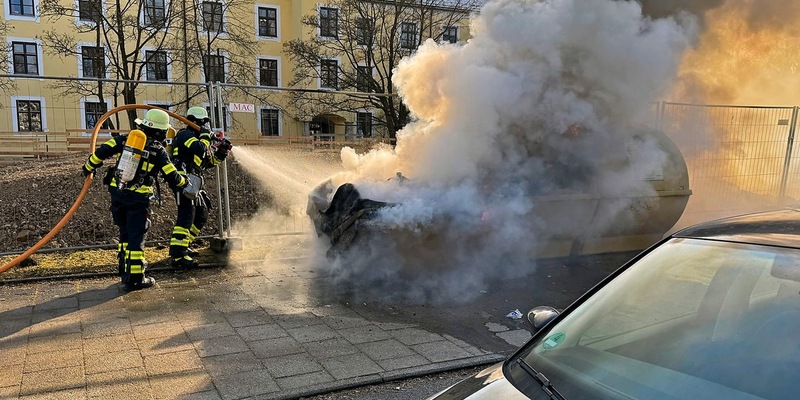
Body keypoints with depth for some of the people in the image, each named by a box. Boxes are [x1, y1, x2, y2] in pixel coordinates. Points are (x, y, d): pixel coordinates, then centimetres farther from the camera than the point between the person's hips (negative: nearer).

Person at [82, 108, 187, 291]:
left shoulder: (126, 138, 6)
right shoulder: (159, 151, -5)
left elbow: (102, 151, 1)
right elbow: (172, 178, -6)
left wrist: (89, 167, 17)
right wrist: (184, 182, 14)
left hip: (117, 193, 5)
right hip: (138, 199, -5)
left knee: (125, 233, 20)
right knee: (136, 237, 0)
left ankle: (126, 270, 29)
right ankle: (135, 278, 2)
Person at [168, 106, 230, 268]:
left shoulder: (195, 138, 24)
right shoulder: (185, 135, -6)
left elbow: (207, 162, 24)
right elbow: (200, 150, -25)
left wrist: (220, 153, 10)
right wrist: (205, 136, -7)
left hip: (193, 183, 10)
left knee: (201, 214, 17)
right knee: (186, 216, -16)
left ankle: (183, 246, 26)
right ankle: (177, 256, -19)